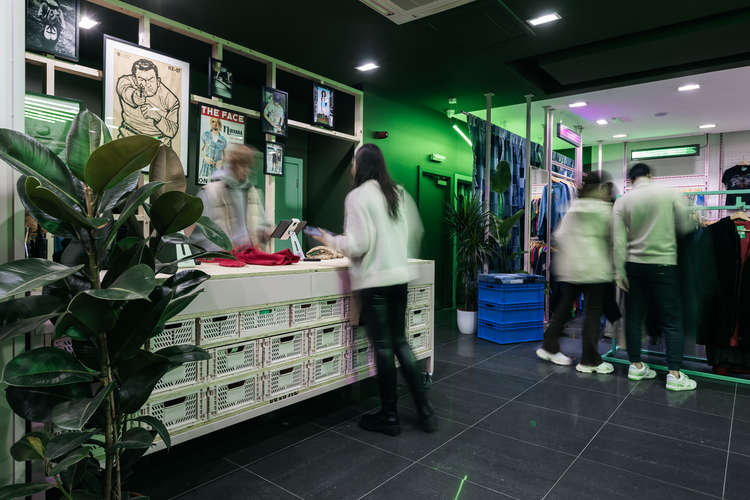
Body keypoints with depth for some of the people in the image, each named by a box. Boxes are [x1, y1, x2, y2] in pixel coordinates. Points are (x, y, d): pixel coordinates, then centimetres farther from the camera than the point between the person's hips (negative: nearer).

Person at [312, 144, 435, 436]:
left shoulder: (358, 196, -9)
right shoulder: (399, 193, 9)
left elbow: (357, 244, -14)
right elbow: (416, 232, 13)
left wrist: (331, 241, 2)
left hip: (374, 280, -6)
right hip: (399, 277, 6)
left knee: (383, 346, 3)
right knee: (400, 342, 15)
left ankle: (389, 417, 17)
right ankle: (424, 410, 19)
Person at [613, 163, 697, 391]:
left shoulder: (622, 201, -2)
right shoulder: (670, 194, -5)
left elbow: (619, 240, -5)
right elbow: (684, 227, 3)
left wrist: (620, 271, -2)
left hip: (634, 265, 2)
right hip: (663, 265, -2)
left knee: (634, 317, 10)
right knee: (672, 320, 5)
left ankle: (636, 366, 18)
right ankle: (674, 374, 4)